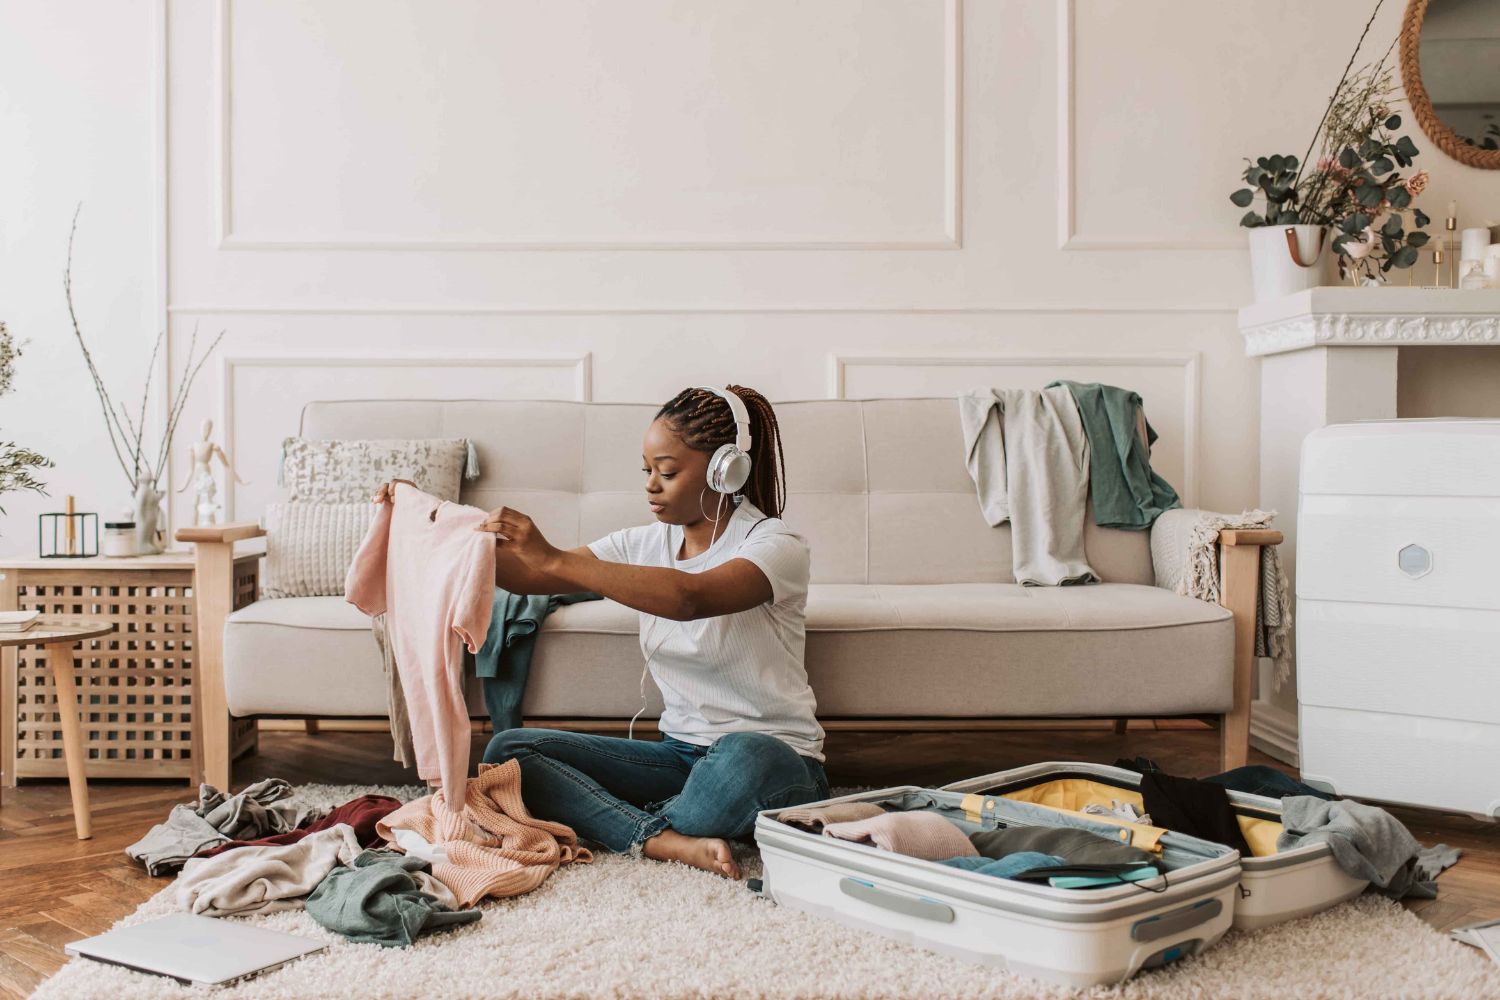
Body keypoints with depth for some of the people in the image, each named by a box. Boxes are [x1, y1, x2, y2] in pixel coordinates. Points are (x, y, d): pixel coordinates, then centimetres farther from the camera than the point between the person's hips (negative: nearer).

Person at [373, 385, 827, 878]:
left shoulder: (776, 544, -13)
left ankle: (636, 832, -11)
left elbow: (689, 598, -33)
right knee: (507, 750, -9)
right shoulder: (643, 544, 7)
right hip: (680, 755, 6)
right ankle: (669, 842, -23)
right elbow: (525, 577, 4)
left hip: (775, 756, -5)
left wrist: (555, 559, -35)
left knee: (746, 756, -42)